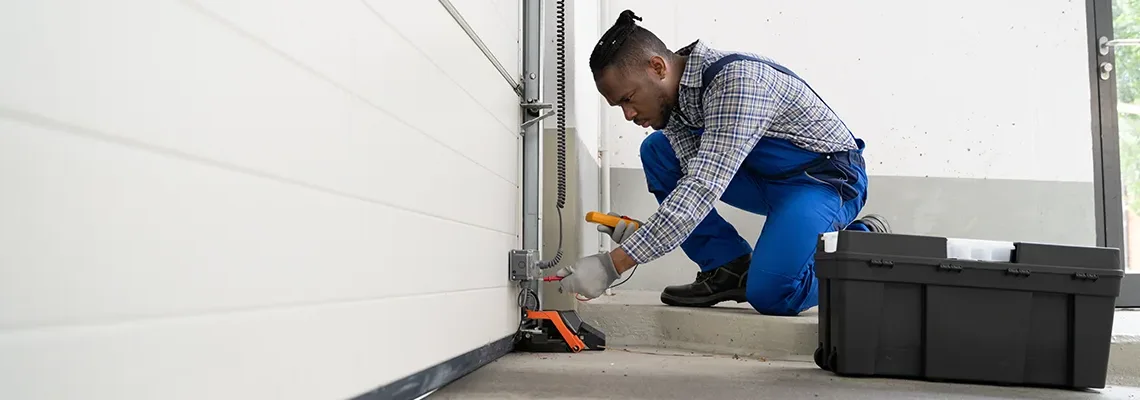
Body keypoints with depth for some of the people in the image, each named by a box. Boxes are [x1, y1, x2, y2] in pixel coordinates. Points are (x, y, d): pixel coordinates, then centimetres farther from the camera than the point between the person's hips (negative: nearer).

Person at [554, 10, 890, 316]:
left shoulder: (737, 80, -31)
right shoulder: (672, 99, -5)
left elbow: (705, 188, -39)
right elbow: (698, 185, -7)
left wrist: (612, 265, -41)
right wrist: (639, 230, -26)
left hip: (830, 176, -8)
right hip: (765, 177, 8)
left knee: (769, 293, -26)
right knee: (657, 152, -5)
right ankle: (729, 269, 0)